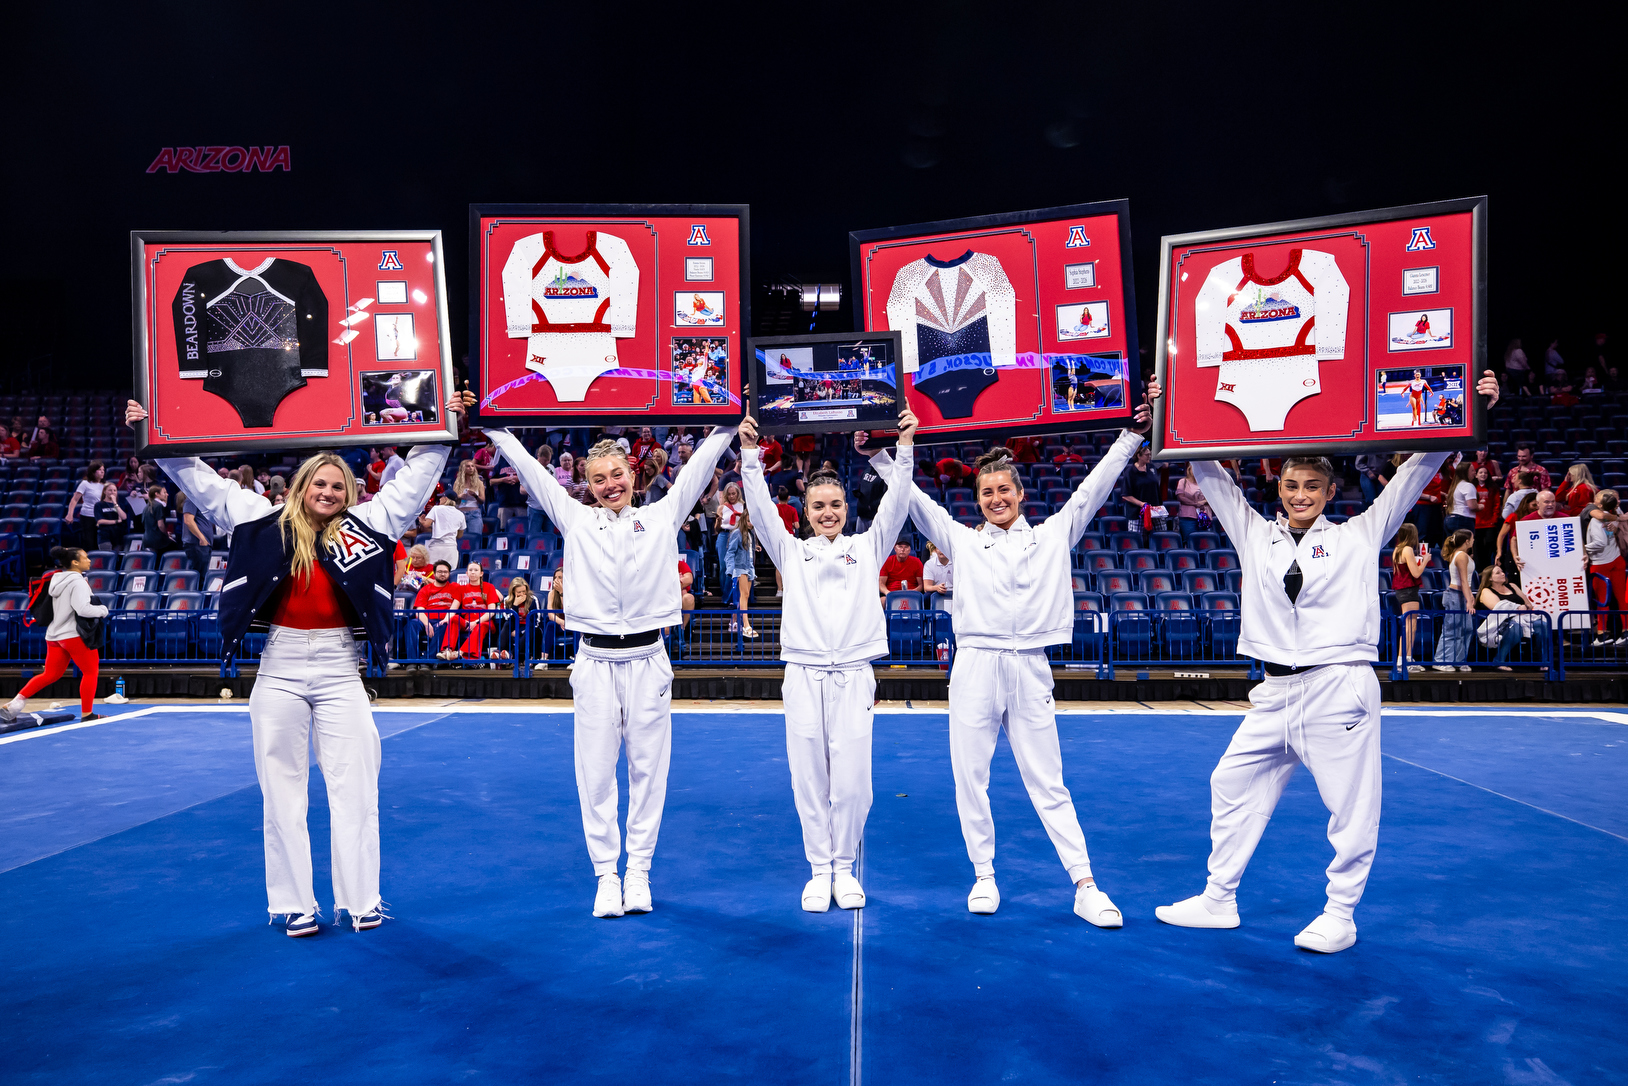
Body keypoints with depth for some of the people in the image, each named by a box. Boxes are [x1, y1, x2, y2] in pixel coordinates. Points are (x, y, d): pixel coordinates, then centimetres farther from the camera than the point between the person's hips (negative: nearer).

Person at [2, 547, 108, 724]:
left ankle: (15, 703, 6)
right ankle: (87, 713, 7)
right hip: (74, 635, -8)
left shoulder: (56, 579, 12)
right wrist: (102, 610, -10)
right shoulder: (78, 582, -15)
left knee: (51, 674, 15)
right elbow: (83, 609, -25)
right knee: (90, 672, 5)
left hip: (54, 635, 9)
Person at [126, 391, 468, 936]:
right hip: (280, 669, 1)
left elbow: (414, 477, 6)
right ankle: (293, 904, 17)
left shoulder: (367, 524, 4)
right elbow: (203, 481, 9)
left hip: (339, 669, 0)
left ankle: (361, 901, 12)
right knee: (282, 789, 6)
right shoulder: (267, 523, 5)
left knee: (354, 788, 2)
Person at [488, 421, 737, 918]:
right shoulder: (574, 519, 9)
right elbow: (527, 467, 10)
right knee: (596, 770, 3)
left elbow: (700, 464, 8)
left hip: (648, 660, 0)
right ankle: (606, 873, 15)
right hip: (596, 662, 0)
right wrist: (493, 422, 9)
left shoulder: (662, 517, 8)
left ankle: (638, 871, 18)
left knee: (647, 767, 6)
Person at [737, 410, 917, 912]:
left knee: (852, 778, -1)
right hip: (804, 676, 1)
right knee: (809, 777, 3)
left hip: (853, 676, 0)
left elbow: (896, 503, 2)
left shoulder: (867, 547, 12)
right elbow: (760, 508, 1)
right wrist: (750, 454, -9)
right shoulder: (791, 551, 12)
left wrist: (905, 447, -9)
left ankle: (844, 867, 16)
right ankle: (819, 869, 17)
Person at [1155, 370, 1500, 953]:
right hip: (1276, 691, 3)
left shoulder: (1359, 535, 5)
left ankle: (1340, 914, 20)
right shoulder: (1254, 534, 10)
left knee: (1351, 805, 1)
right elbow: (1210, 475, 10)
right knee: (1233, 785, 8)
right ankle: (1219, 900, 21)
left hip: (1340, 687, -3)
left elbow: (1417, 471, 3)